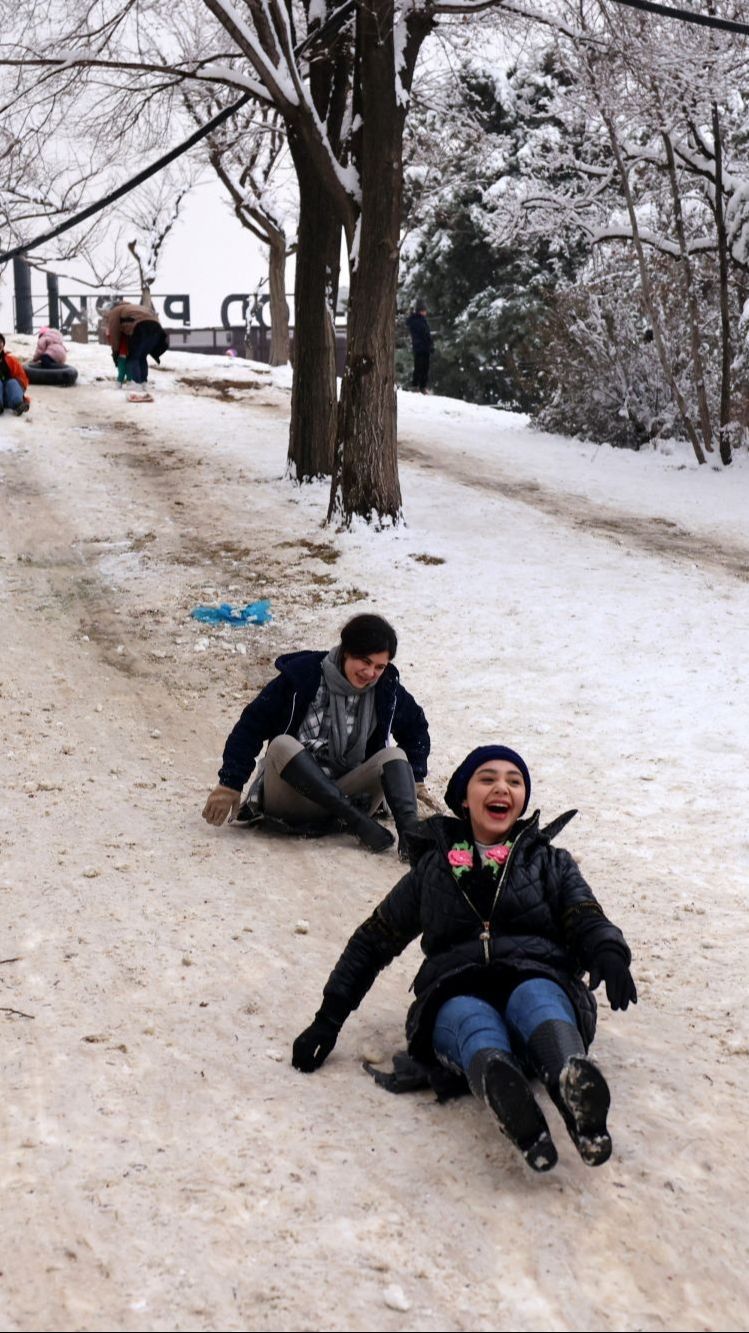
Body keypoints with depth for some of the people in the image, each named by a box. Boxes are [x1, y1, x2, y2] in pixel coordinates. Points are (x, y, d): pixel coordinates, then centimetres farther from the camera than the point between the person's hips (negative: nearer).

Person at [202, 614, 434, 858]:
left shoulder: (387, 689, 1)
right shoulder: (303, 675, -10)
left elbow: (416, 728, 21)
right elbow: (252, 725, -7)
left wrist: (415, 780, 14)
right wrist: (230, 783, -9)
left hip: (342, 795, 3)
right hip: (291, 798, -3)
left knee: (395, 756, -20)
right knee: (282, 744, -33)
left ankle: (409, 832, -42)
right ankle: (357, 821, -38)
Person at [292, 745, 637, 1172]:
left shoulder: (551, 863, 25)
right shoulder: (433, 868, 26)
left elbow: (587, 921, 8)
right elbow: (373, 941, 26)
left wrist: (609, 955, -17)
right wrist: (329, 1019, 15)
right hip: (458, 995, 0)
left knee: (535, 997, -37)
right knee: (472, 1019, -37)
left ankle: (575, 1087, -70)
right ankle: (506, 1095, -71)